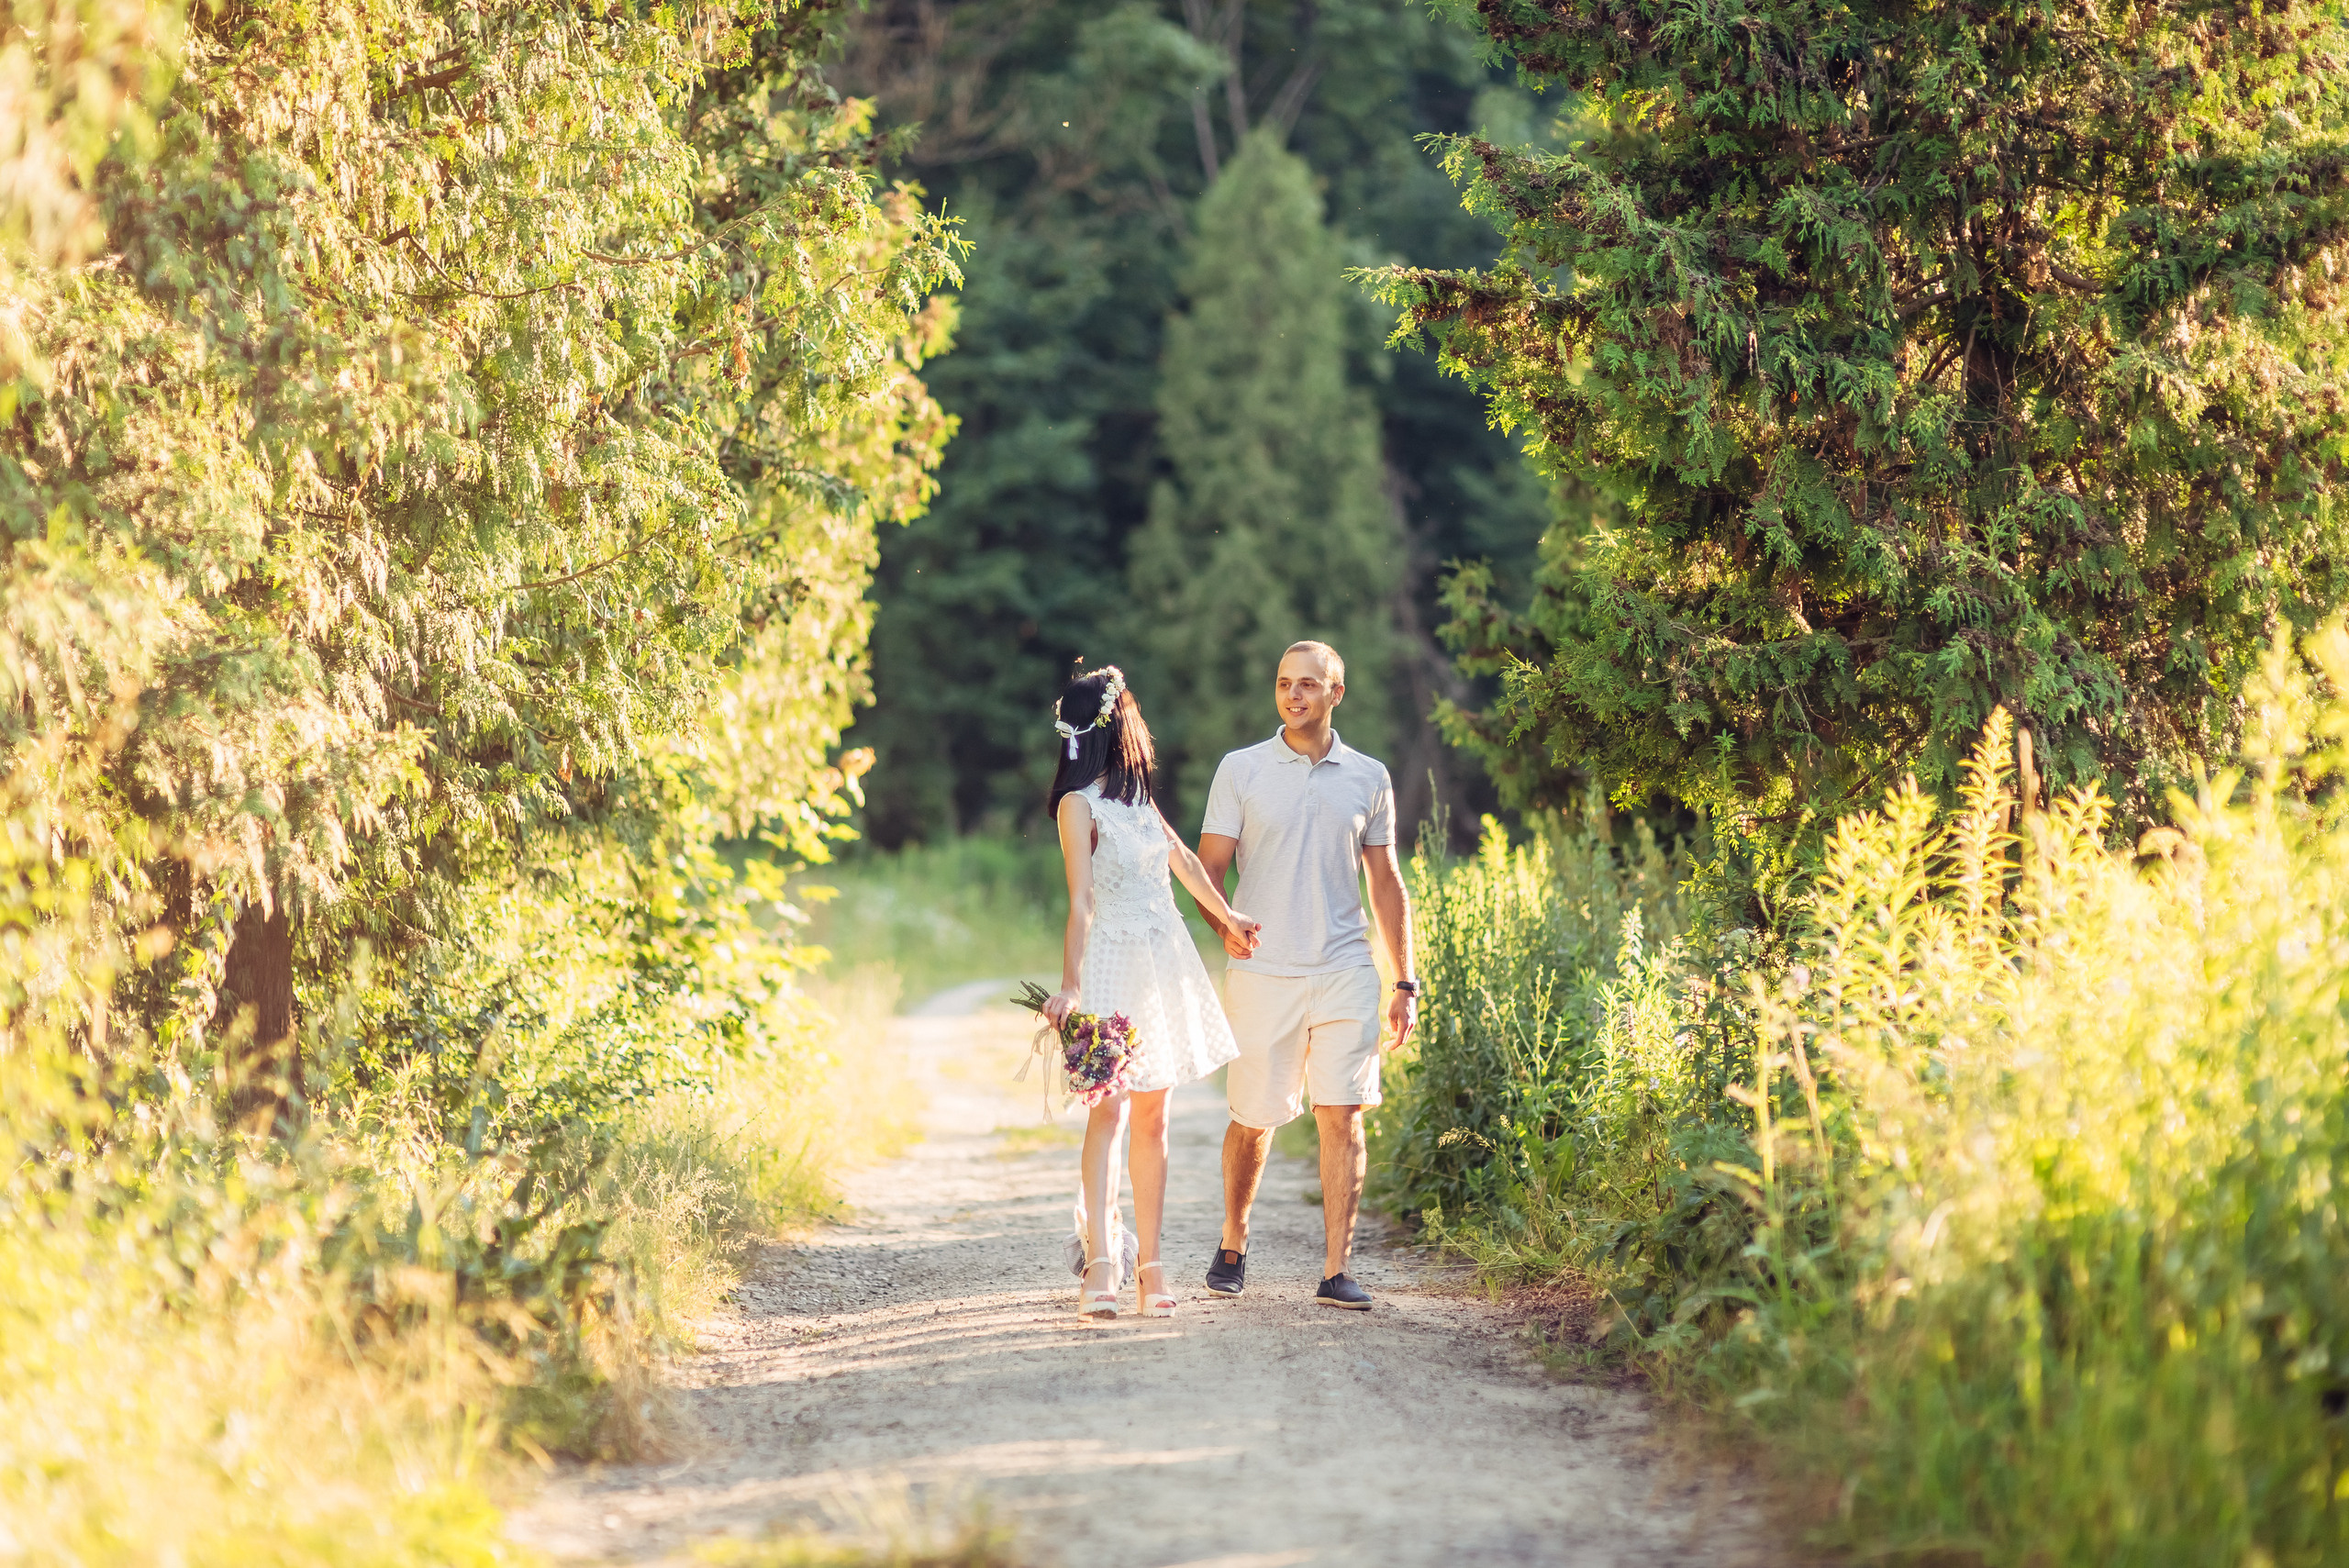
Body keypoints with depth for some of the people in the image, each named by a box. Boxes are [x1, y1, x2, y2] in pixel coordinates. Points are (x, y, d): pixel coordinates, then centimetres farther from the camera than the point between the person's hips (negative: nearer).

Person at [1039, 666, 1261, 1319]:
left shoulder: (1135, 794, 14)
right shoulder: (1079, 805, -10)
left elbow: (1182, 858, 28)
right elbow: (1081, 902, -17)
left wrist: (1227, 917, 38)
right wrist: (1071, 987, -26)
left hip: (1163, 961, 8)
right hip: (1112, 962, -8)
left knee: (1153, 1116, 5)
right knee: (1109, 1110, -14)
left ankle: (1149, 1265, 6)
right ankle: (1101, 1265, -20)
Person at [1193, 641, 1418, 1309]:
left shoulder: (1369, 777, 10)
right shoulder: (1241, 770, 4)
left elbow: (1386, 884, 15)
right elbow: (1208, 868, 2)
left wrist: (1404, 983, 11)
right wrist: (1225, 926, -20)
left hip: (1345, 972, 1)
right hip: (1263, 973, -1)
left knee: (1342, 1118, -8)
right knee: (1253, 1121, 6)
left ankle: (1336, 1272, -6)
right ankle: (1232, 1247, 29)